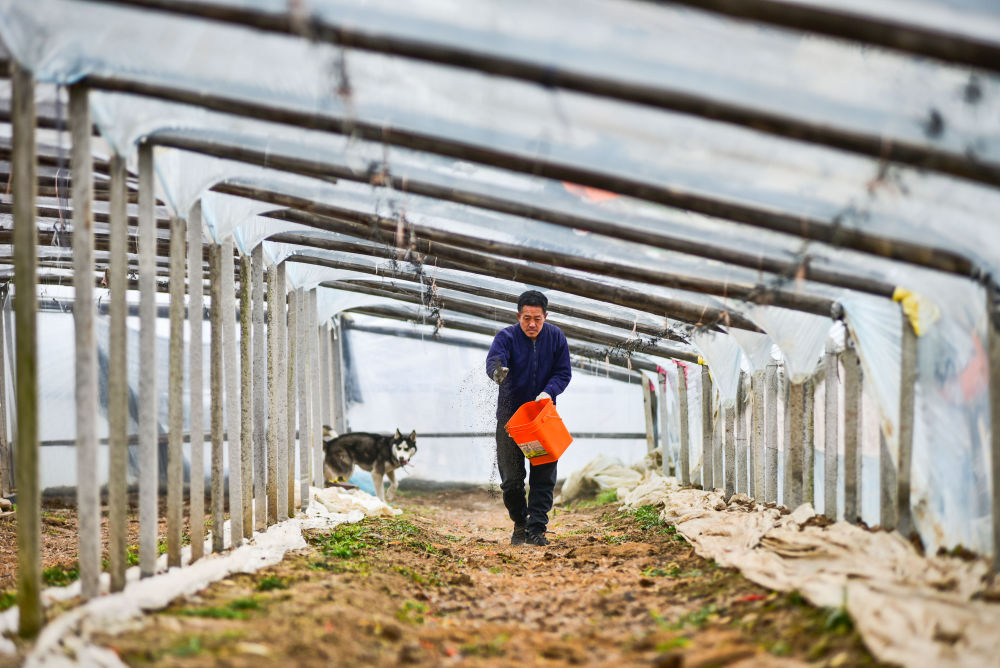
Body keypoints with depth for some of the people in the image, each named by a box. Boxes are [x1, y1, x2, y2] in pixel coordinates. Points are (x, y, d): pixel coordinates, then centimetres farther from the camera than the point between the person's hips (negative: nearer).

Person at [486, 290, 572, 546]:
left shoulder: (556, 337, -4)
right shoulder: (506, 337, -13)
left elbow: (564, 372, -2)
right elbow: (493, 359, -32)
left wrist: (548, 392, -21)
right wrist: (497, 371, -57)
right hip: (511, 412, -2)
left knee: (544, 475, -5)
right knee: (511, 477, 0)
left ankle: (536, 529, -1)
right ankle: (520, 525, 21)